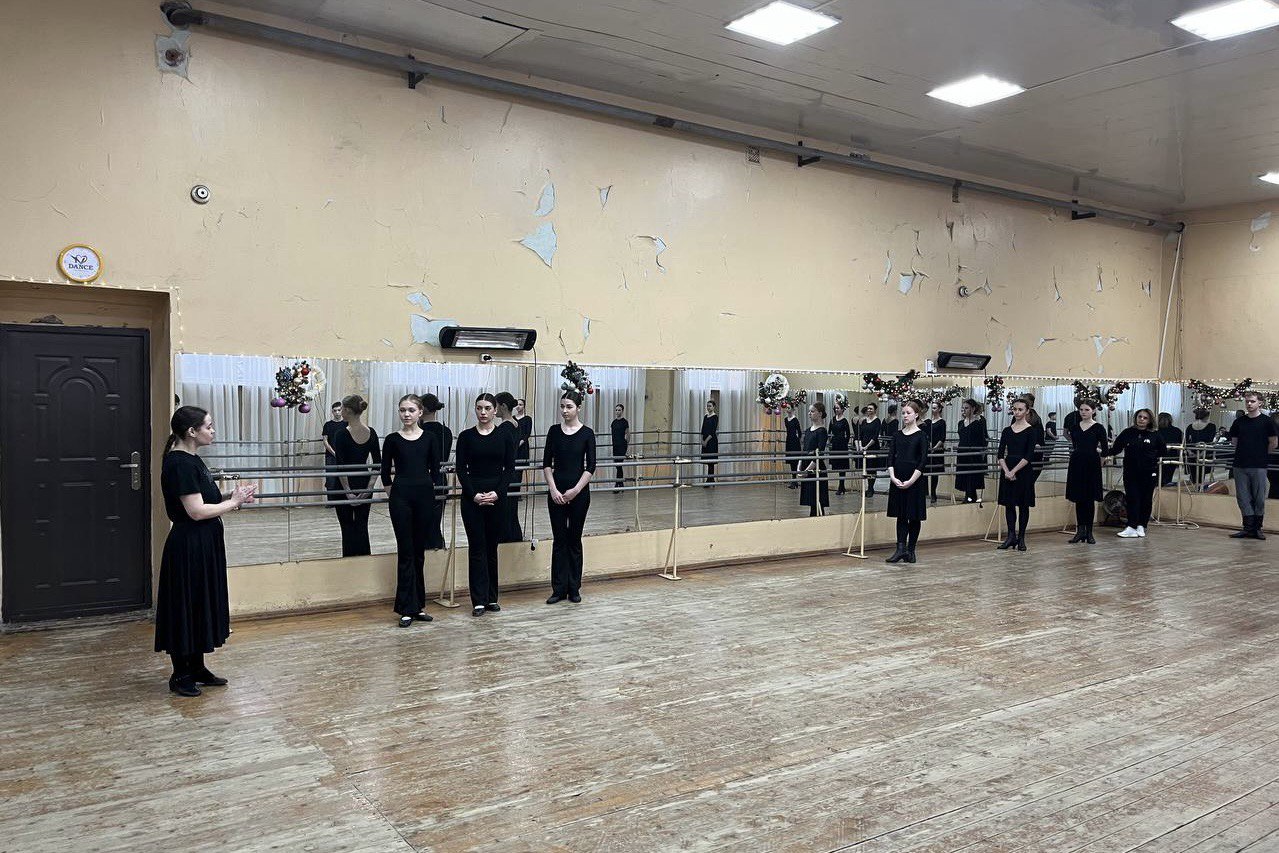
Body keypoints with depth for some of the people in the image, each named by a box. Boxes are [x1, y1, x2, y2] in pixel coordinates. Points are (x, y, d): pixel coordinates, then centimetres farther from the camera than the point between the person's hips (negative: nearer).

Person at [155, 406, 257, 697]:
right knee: (185, 608, 2)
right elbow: (196, 511, -23)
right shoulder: (179, 463, -20)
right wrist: (233, 502, -12)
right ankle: (180, 675, 15)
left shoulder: (191, 460, 10)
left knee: (202, 606, 16)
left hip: (204, 545, 10)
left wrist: (232, 497, 4)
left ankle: (197, 668, 27)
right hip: (188, 547, -10)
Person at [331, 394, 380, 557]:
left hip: (345, 485, -5)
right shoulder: (371, 433, 1)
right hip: (364, 485, 5)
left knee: (348, 528, 6)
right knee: (362, 527, 11)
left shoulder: (342, 434, -15)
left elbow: (340, 466, -18)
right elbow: (378, 463, 1)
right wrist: (369, 487, -1)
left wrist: (347, 491, -15)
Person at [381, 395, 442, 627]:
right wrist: (393, 491, 11)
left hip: (424, 497, 2)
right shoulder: (392, 440, 1)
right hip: (401, 497, -1)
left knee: (419, 551, 9)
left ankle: (419, 605, 19)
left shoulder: (429, 439, 4)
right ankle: (408, 608, 4)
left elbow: (435, 470, 10)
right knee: (405, 552, -1)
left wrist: (424, 486, 10)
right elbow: (386, 472, 8)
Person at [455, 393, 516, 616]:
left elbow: (510, 469, -1)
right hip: (472, 496, -1)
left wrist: (497, 492, -14)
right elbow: (461, 469, -3)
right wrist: (473, 494, -14)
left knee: (491, 546, 9)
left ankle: (492, 597, 19)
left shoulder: (504, 436, 2)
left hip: (497, 496, 1)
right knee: (477, 546, 0)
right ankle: (479, 600, 5)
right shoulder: (466, 436, 1)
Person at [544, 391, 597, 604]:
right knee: (559, 539, 5)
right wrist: (553, 489, -9)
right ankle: (559, 589, 11)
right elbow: (546, 463, 2)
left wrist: (575, 490, -14)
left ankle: (574, 588, 16)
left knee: (574, 539, 6)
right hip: (556, 492, 2)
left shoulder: (586, 433, -4)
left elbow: (590, 467, -7)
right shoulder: (554, 431, 3)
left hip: (579, 491, -2)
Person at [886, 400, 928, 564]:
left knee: (914, 516, 5)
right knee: (900, 515, 3)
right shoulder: (897, 435, 8)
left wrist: (910, 481, -16)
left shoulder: (922, 436, -5)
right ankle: (901, 548, 2)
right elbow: (891, 457, 3)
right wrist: (893, 477, -10)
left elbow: (923, 462, -10)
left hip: (915, 480, -4)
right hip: (897, 480, 4)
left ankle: (910, 550, 14)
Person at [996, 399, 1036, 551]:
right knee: (1008, 503, 4)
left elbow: (1029, 456, -11)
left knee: (1023, 504, 4)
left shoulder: (1030, 430, -4)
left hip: (1023, 470, -4)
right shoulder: (1007, 430, 7)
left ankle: (1021, 538, 11)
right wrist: (1006, 470, -12)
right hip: (1007, 470, 4)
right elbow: (1000, 454, 3)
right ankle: (1011, 536, 10)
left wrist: (1014, 471, -16)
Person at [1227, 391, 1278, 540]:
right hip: (1240, 465, 3)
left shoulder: (1267, 421, -1)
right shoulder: (1238, 422, 8)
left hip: (1258, 466, -3)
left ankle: (1257, 528, 10)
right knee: (1243, 498, 3)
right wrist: (1245, 453, 13)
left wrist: (1263, 455, 8)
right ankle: (1248, 528, 8)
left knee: (1259, 499, 2)